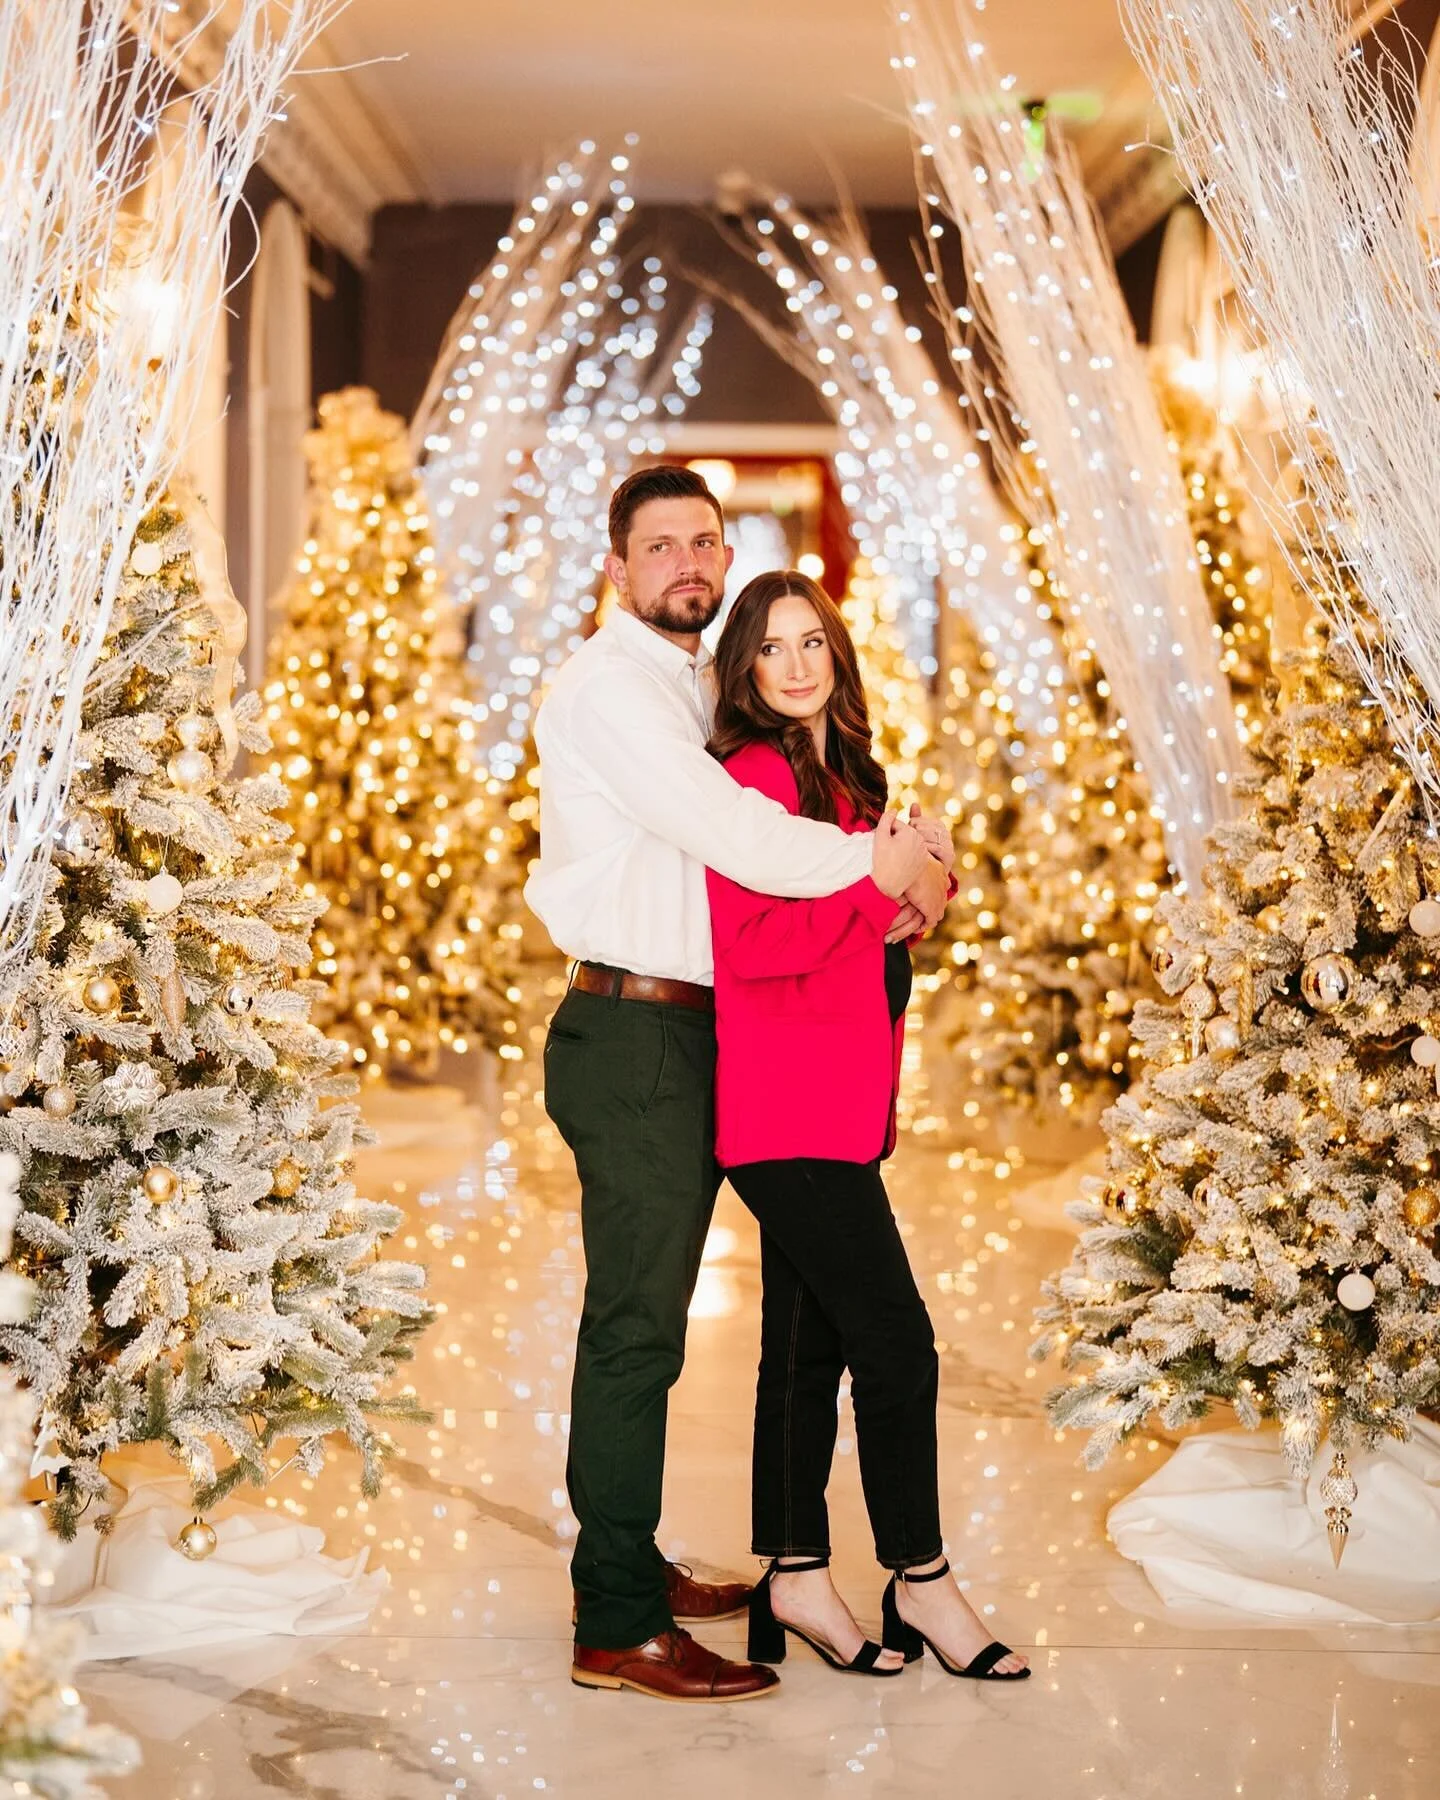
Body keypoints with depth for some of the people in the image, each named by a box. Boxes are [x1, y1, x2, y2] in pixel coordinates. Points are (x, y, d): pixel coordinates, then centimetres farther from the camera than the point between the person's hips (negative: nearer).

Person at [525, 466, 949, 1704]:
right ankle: (617, 1629, -2)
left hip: (691, 1039, 9)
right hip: (634, 1037, -9)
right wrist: (888, 865, -12)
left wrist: (879, 882, 1)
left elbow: (736, 840, 18)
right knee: (637, 1326, -7)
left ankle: (631, 1566, 26)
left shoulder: (692, 688, 20)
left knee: (649, 1315, 15)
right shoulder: (610, 686, -11)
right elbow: (727, 832, -21)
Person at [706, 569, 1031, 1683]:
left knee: (810, 1345, 12)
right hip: (792, 1109, -9)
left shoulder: (842, 774, 17)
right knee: (896, 1339, -5)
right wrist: (882, 890, -14)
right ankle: (920, 1578, 8)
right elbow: (751, 939, -20)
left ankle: (795, 1580, 19)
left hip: (838, 1100, 9)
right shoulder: (756, 774, -11)